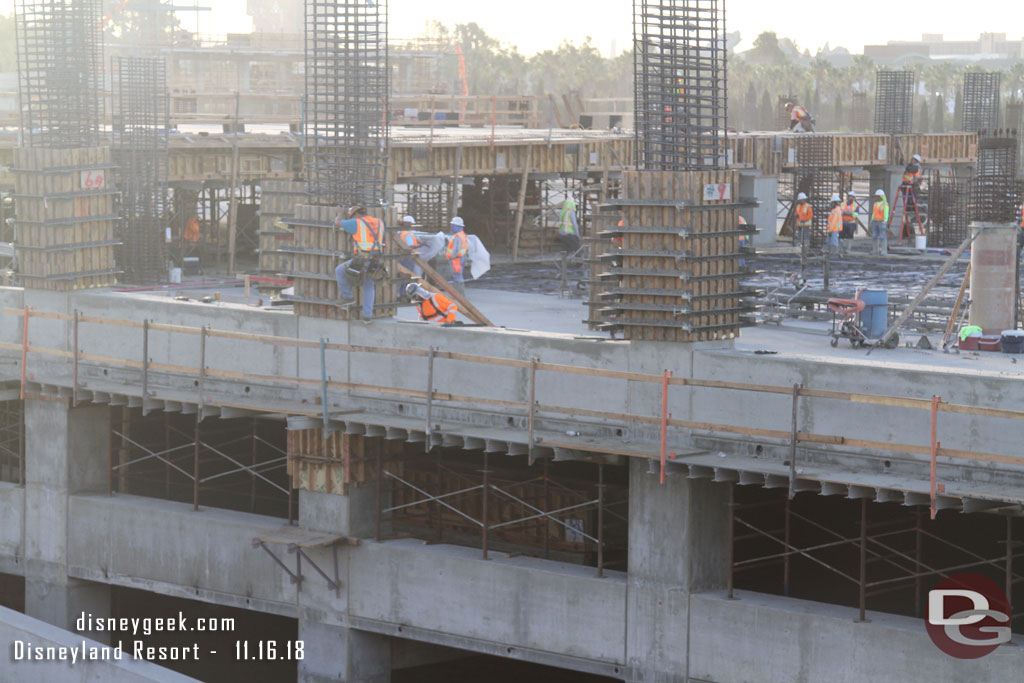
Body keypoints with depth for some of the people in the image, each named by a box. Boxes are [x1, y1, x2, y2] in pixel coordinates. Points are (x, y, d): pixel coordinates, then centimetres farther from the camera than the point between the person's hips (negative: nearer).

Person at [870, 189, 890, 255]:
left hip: (882, 222, -7)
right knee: (874, 236, 3)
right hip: (875, 222, 7)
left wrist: (885, 223, -20)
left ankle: (883, 250, -5)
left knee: (882, 236, -8)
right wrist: (872, 222, 13)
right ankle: (875, 250, 7)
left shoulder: (885, 204, -8)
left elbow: (886, 214, -13)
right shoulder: (875, 204, 14)